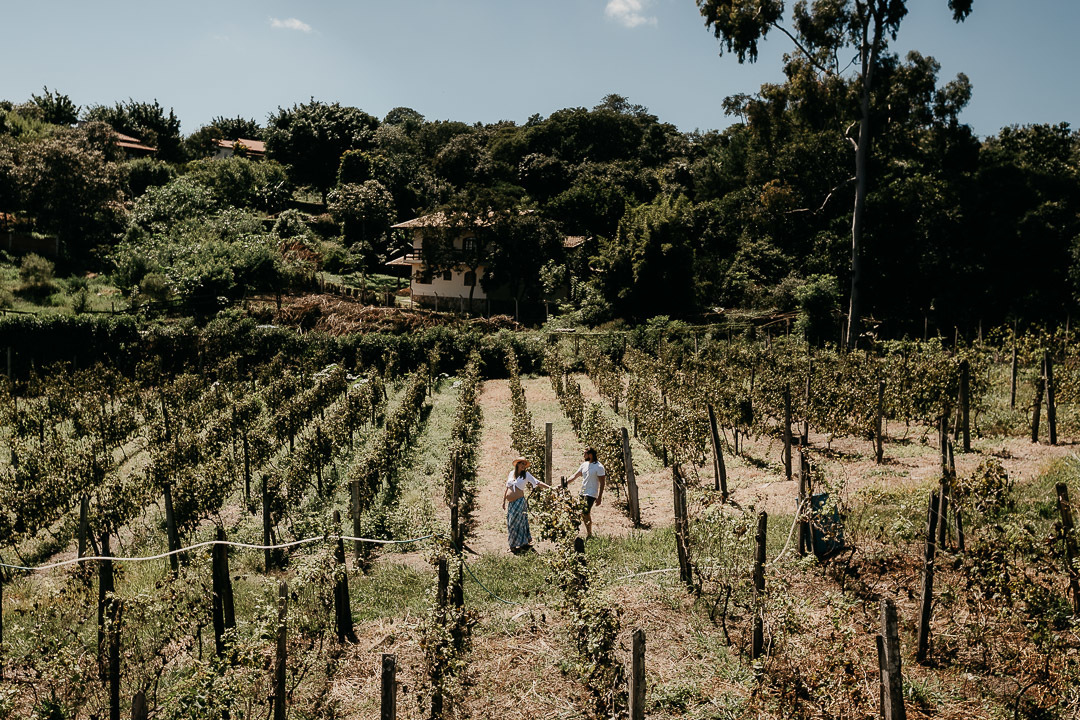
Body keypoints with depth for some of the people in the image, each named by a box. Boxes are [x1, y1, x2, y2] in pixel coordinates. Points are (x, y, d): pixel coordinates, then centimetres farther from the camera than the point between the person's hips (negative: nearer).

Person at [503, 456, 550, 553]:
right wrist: (503, 501, 16)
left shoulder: (526, 474, 1)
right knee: (510, 524, 4)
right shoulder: (511, 473, 11)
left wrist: (549, 487, -14)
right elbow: (507, 488, 17)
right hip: (510, 503, 4)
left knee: (515, 523, -7)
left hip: (519, 502, -4)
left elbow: (537, 482, -4)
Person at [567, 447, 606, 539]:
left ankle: (589, 535, -10)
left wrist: (599, 498, -15)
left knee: (585, 513, -17)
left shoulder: (599, 467, -11)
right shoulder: (584, 465, 10)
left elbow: (602, 483, -11)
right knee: (584, 514, 10)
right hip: (582, 493, 8)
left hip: (591, 494, -8)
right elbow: (575, 476, 15)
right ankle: (589, 534, 20)